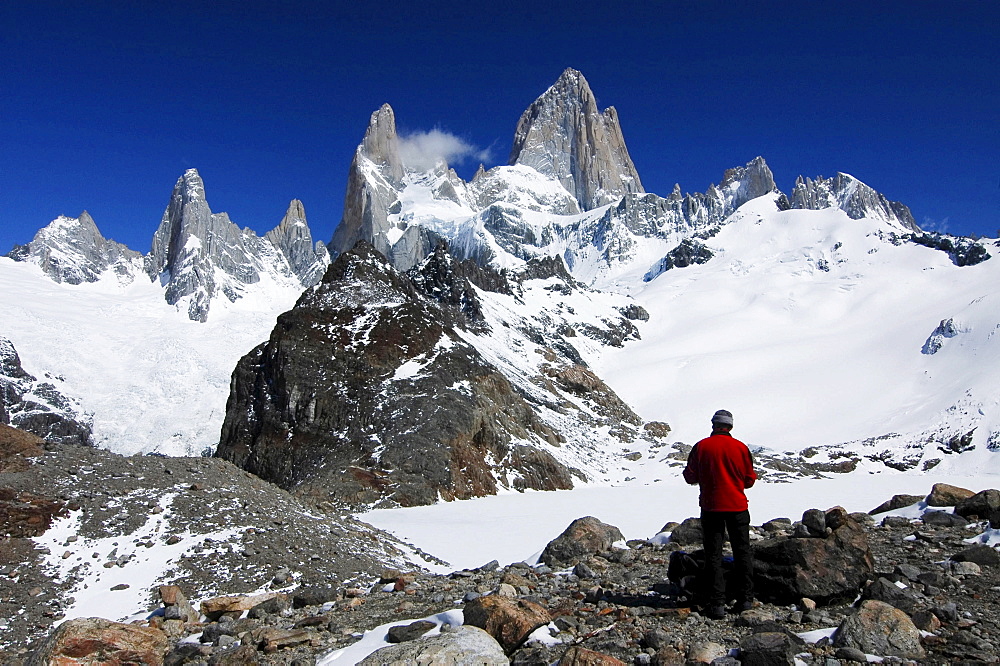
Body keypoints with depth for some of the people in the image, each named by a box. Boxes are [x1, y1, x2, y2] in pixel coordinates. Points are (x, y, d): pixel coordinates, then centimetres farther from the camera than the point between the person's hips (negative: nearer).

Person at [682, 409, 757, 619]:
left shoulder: (701, 447, -6)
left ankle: (716, 604, 0)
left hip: (711, 507, -1)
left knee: (713, 555, 3)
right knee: (742, 552, 14)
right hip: (738, 506, 1)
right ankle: (745, 598, 17)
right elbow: (749, 479, 2)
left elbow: (690, 477, -2)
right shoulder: (741, 447, -4)